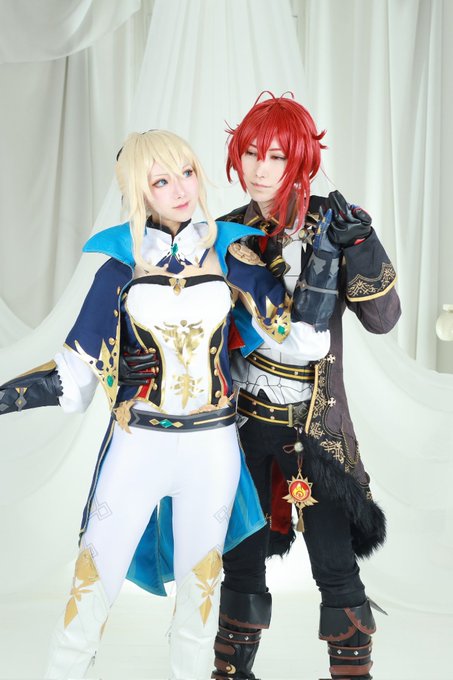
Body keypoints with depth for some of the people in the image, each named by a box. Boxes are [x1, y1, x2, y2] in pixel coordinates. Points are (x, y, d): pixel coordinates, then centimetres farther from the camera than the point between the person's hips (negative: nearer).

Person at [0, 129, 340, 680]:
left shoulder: (228, 252, -1)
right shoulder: (123, 264, -3)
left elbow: (305, 339, -3)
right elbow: (76, 373, -3)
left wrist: (322, 257, -11)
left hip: (213, 446, 1)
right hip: (137, 444, -1)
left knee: (200, 582, 13)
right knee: (94, 580, 2)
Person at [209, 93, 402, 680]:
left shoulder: (332, 226, -5)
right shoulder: (228, 232, 4)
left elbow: (382, 318, -14)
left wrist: (357, 243, -25)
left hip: (315, 425, -3)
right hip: (243, 419, 3)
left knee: (335, 566, -1)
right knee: (241, 561, 10)